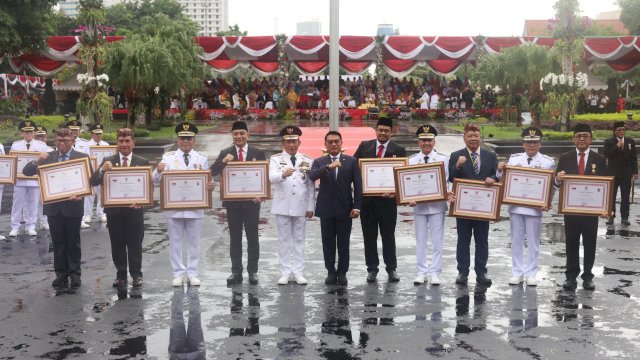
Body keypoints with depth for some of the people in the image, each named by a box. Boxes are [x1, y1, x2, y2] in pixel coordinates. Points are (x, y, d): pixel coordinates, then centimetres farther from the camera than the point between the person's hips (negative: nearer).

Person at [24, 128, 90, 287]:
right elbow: (26, 172, 1)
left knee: (73, 243, 7)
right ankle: (61, 274, 17)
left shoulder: (82, 157, -4)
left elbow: (88, 180, -8)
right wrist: (38, 161, -19)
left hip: (72, 206, -3)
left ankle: (74, 274, 15)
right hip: (53, 206, 3)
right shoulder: (48, 157, 4)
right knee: (58, 243, 10)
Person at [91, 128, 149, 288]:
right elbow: (94, 182, -4)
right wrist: (102, 170, -23)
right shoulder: (108, 161, 4)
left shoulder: (143, 162, 2)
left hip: (135, 209, -1)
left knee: (135, 245, 6)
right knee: (117, 245, 8)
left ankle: (136, 274, 16)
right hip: (114, 210, 1)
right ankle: (121, 274, 18)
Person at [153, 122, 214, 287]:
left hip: (195, 207, 1)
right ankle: (178, 273, 15)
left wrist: (210, 186, -16)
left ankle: (192, 273, 17)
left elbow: (207, 180, 8)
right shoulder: (168, 158, 1)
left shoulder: (202, 159, 6)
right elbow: (156, 181, -4)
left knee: (194, 242, 7)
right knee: (175, 242, 6)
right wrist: (159, 171, -26)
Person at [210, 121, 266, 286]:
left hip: (251, 201, -1)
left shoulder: (258, 153, 1)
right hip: (232, 202, 1)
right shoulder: (225, 153, 4)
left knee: (252, 238, 6)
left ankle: (252, 271, 14)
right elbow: (212, 172, -6)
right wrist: (223, 161, -25)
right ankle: (236, 272, 13)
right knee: (235, 238, 7)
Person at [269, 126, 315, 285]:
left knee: (299, 240, 7)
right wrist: (283, 174, -40)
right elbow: (272, 178, -18)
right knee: (284, 240, 5)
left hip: (300, 206, 1)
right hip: (282, 206, -1)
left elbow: (311, 186, 6)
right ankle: (285, 272, 11)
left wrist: (310, 207, 2)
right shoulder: (275, 159, 0)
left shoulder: (307, 161, 5)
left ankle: (298, 272, 13)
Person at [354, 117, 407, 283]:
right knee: (369, 235, 9)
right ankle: (372, 268, 18)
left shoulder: (398, 150, -1)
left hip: (387, 199, -2)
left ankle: (391, 268, 18)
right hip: (366, 198, 2)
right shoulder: (364, 146, 5)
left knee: (388, 235, 8)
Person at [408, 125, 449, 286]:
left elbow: (447, 181, 1)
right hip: (419, 205, 1)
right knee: (420, 240, 8)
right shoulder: (411, 161, 4)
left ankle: (435, 273, 9)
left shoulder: (443, 159, 1)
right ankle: (422, 272, 16)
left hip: (437, 204, -1)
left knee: (437, 240, 2)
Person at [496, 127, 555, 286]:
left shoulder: (548, 162, -1)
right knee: (516, 240, 8)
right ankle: (517, 273, 17)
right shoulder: (514, 159, 4)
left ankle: (531, 274, 15)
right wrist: (500, 170, -11)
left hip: (535, 207, -2)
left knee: (533, 242, 5)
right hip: (515, 206, 2)